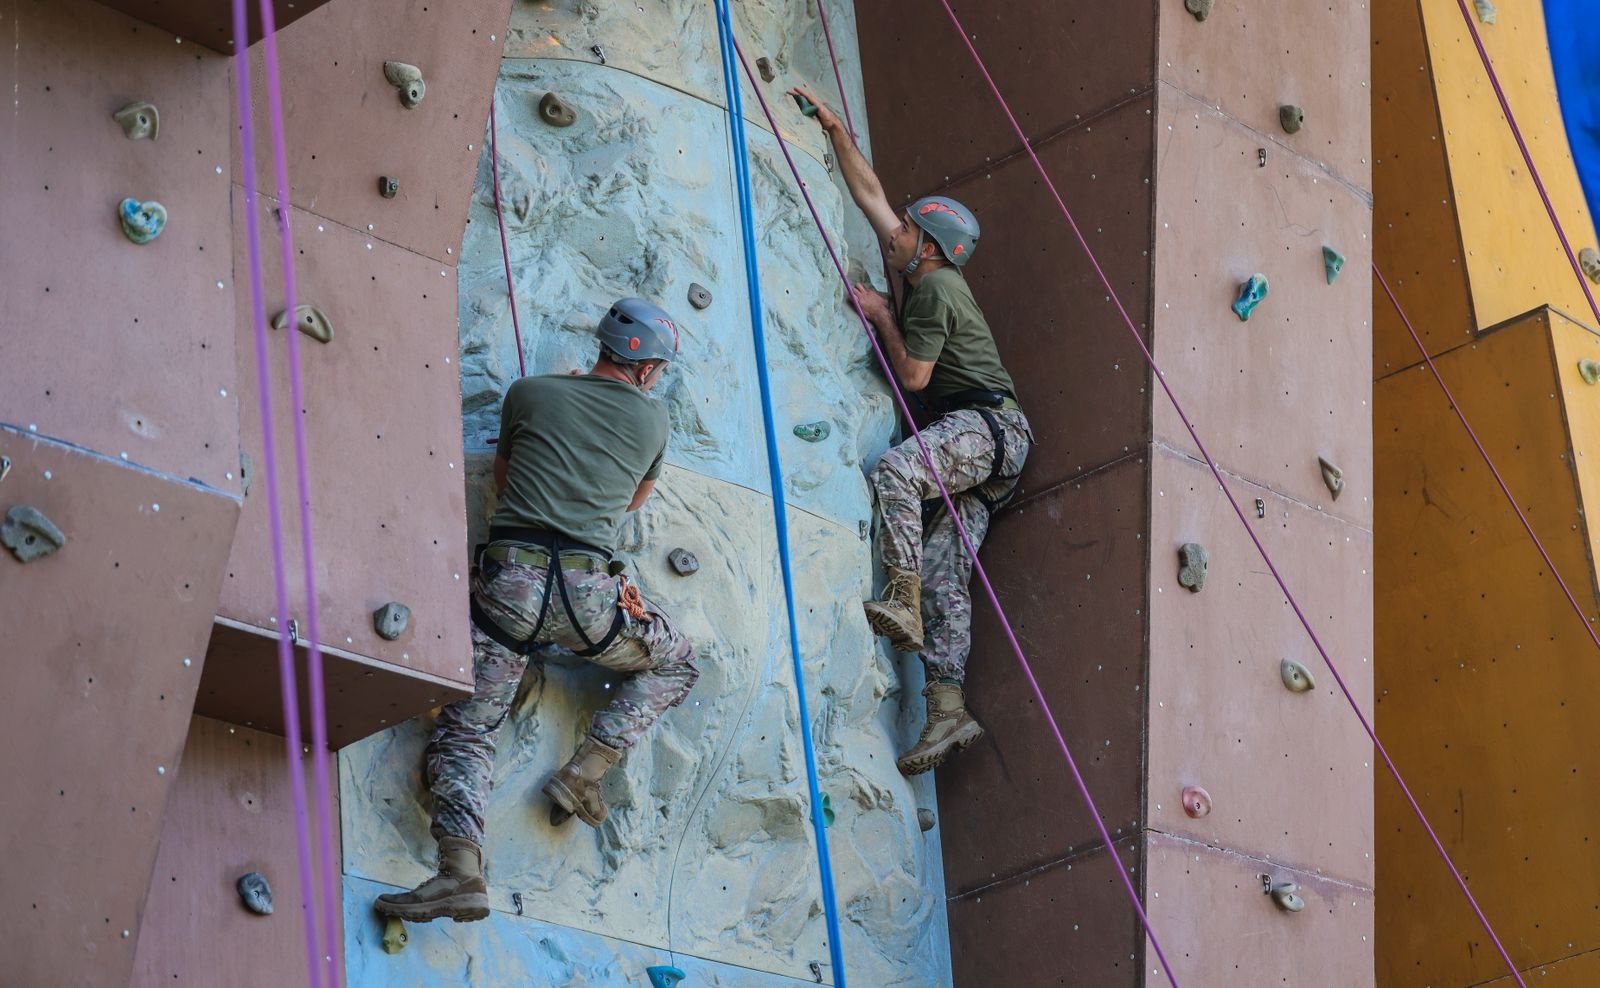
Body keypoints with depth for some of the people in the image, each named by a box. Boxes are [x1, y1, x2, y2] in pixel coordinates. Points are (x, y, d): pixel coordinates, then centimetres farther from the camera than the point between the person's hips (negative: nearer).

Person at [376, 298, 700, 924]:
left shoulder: (530, 392, 12)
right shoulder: (651, 419, 13)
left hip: (508, 578, 0)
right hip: (586, 591, 0)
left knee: (464, 731, 2)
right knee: (677, 664, 26)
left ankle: (461, 871, -20)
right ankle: (584, 772, 11)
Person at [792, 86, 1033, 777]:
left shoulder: (935, 288, -8)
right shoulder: (923, 277, 19)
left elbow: (913, 375, -11)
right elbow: (869, 192, 26)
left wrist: (881, 318, 1)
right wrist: (834, 128, 25)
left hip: (985, 423, -9)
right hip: (973, 436, 9)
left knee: (895, 469, -33)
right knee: (943, 575, -1)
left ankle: (904, 602, -37)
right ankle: (947, 712, -8)